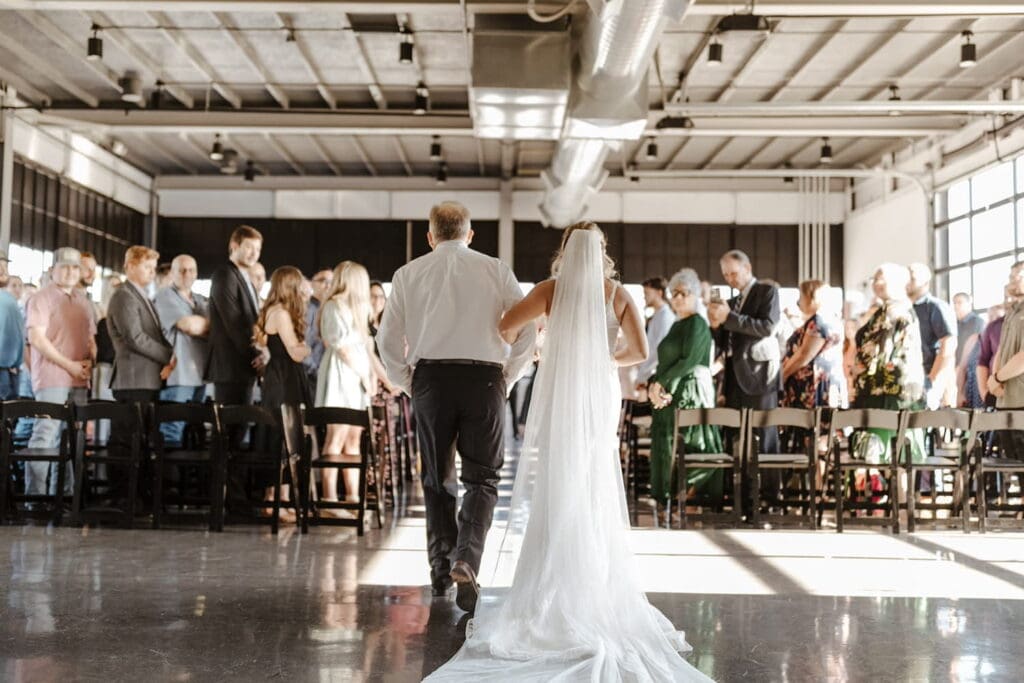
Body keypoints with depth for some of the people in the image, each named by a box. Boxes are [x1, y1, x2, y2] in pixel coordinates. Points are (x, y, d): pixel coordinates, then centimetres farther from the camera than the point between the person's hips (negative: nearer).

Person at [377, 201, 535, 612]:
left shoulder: (408, 274, 9)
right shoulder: (496, 271, 6)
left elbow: (388, 338, 7)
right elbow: (526, 329, 2)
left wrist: (407, 382, 18)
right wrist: (507, 377, 12)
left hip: (431, 378, 1)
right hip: (483, 378, -1)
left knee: (436, 478, 15)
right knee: (483, 478, 7)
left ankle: (440, 569, 18)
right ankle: (466, 561, -13)